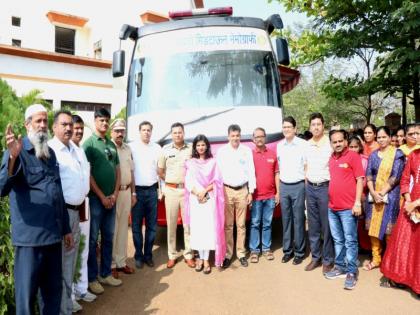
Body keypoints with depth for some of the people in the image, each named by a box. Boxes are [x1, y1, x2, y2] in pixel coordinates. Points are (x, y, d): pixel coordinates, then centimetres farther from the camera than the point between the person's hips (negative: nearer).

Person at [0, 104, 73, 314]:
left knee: (53, 289, 17)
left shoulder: (51, 153, 12)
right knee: (27, 291, 8)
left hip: (53, 234, 6)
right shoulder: (17, 151, -8)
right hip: (30, 235, -6)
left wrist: (66, 228, 17)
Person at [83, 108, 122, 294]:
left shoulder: (112, 145, 12)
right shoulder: (89, 143, -6)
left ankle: (105, 274, 25)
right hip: (95, 198, -6)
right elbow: (87, 173, -12)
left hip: (111, 198, 6)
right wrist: (102, 196, -12)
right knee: (93, 239, 3)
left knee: (108, 237, 13)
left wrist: (115, 194, 0)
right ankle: (92, 278, 15)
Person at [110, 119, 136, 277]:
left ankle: (121, 261, 24)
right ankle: (111, 264, 14)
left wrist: (133, 193, 14)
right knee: (111, 229, 1)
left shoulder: (128, 149, 13)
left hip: (126, 192, 6)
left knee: (123, 228, 13)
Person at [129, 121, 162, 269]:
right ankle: (138, 256, 17)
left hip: (152, 190, 3)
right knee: (136, 225, 5)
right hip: (137, 190, -2)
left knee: (152, 225, 7)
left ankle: (148, 254, 20)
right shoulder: (131, 147, 0)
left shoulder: (157, 148, 9)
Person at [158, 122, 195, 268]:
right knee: (171, 224, 6)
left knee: (188, 223, 4)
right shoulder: (166, 149, 5)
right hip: (171, 190, 1)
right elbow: (160, 171, 12)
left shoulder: (191, 148, 1)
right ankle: (172, 256, 16)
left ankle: (188, 255, 15)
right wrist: (171, 180, 9)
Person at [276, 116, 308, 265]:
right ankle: (287, 250, 21)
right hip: (284, 186, 4)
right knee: (286, 219, 10)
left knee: (298, 220, 3)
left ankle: (299, 252, 16)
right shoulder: (279, 145, 8)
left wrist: (306, 187, -5)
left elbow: (306, 167, -2)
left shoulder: (303, 144, -6)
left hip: (298, 186, -4)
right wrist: (278, 189, 11)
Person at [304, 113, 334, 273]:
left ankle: (328, 260, 17)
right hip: (310, 188, 5)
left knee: (327, 226, 3)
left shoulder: (330, 143, -8)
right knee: (313, 225, 12)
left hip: (325, 187, -5)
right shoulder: (307, 145, 8)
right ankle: (315, 257, 25)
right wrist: (307, 185, 11)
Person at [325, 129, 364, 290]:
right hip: (332, 207, 6)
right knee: (338, 240, 16)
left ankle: (352, 272, 11)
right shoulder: (330, 158, 11)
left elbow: (360, 180, -9)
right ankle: (340, 267, 28)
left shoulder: (353, 156, -6)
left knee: (350, 241, 1)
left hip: (348, 208, -6)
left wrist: (357, 202, -14)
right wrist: (329, 201, 13)